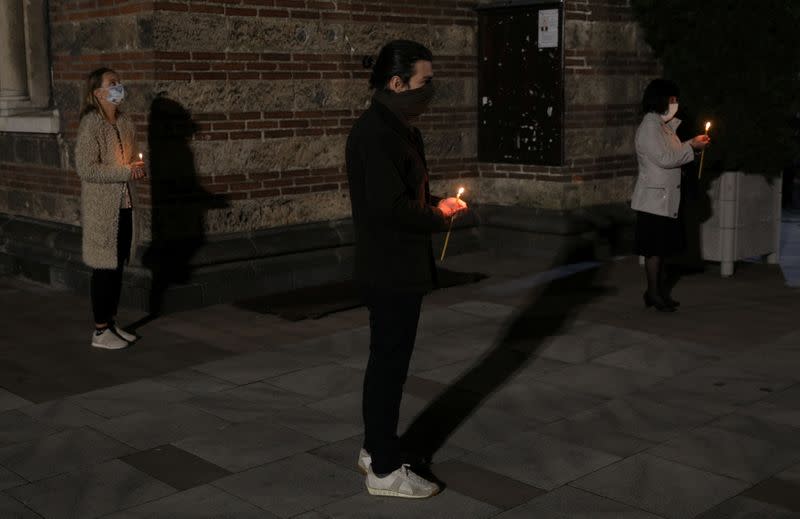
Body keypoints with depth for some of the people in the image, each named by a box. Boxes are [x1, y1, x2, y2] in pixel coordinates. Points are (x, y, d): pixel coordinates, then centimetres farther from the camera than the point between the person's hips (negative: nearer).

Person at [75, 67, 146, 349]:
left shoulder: (125, 123, 9)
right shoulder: (91, 124, -14)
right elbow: (86, 168, -20)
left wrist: (138, 166, -1)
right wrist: (126, 171, -19)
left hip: (123, 204, 7)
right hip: (102, 208, -7)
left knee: (118, 266, 13)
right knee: (104, 268, -1)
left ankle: (112, 323, 25)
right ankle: (100, 331, 9)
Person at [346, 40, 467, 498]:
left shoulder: (399, 128, 10)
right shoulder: (375, 133, -21)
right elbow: (389, 206, -27)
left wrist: (435, 204, 3)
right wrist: (438, 217, -11)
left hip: (399, 265, 10)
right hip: (391, 268, -10)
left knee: (388, 359, 18)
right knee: (390, 362, 0)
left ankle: (376, 450, 32)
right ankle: (385, 471, 12)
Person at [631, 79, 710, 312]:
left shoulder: (663, 125, 14)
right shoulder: (649, 127, -16)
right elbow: (665, 159, -21)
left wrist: (692, 143, 6)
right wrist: (692, 147, -14)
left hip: (666, 197, 10)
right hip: (654, 198, -10)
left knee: (661, 248, 14)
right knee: (654, 248, -2)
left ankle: (660, 289, 22)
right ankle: (654, 293, 6)